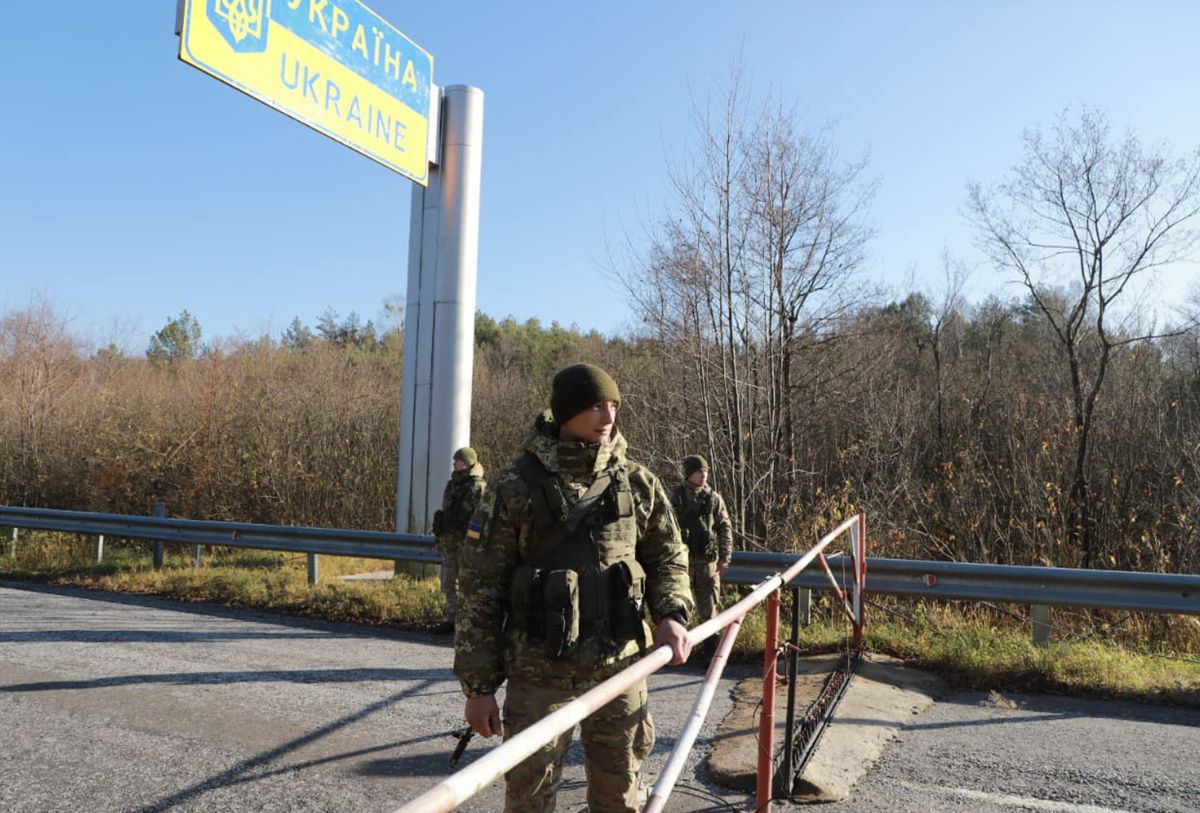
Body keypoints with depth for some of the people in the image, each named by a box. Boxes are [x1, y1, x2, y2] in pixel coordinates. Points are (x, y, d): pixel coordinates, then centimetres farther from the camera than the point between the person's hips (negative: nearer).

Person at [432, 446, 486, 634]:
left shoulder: (478, 487, -11)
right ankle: (451, 619, 21)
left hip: (466, 543, -8)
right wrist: (440, 538, 19)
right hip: (449, 542, 8)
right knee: (449, 584, 12)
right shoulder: (451, 485, 15)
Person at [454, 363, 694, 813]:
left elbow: (668, 557, 13)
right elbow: (478, 589, -5)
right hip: (539, 674, -2)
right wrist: (478, 685, -5)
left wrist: (671, 613, -7)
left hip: (620, 668, 3)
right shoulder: (515, 488, -8)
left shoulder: (637, 482, 1)